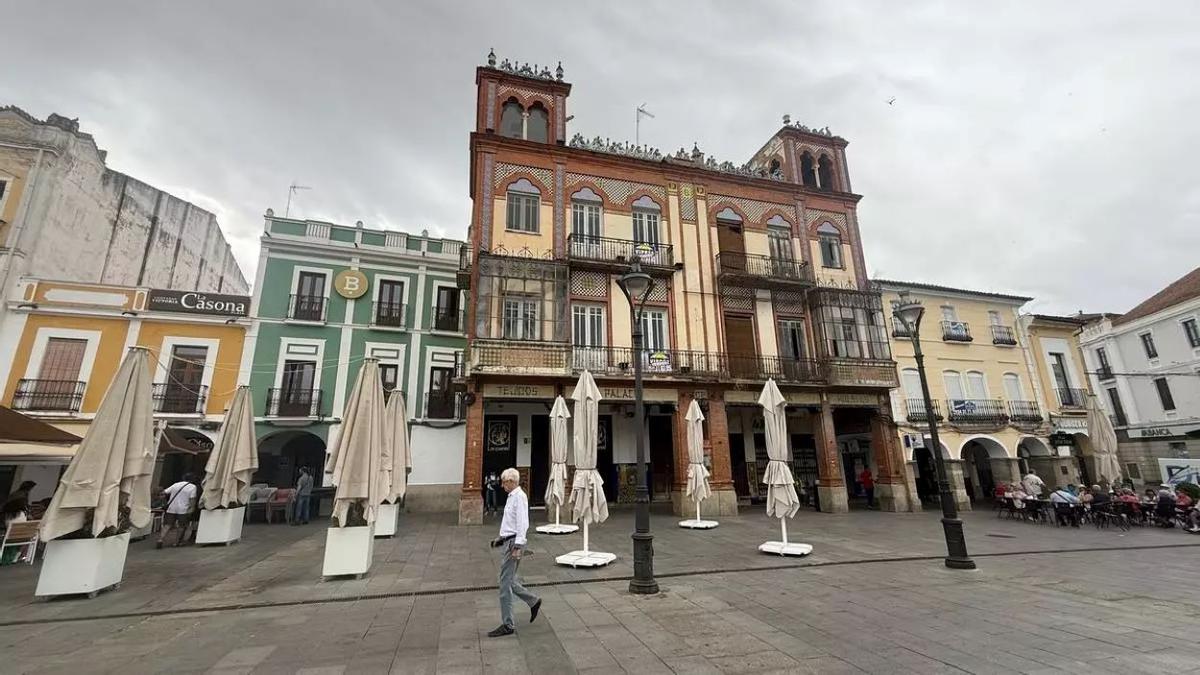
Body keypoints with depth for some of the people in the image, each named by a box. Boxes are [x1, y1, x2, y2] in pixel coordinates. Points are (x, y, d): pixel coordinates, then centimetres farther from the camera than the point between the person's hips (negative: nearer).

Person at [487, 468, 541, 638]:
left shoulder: (519, 497, -15)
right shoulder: (512, 496, 14)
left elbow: (522, 523, -21)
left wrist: (517, 546, -24)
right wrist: (501, 538, 20)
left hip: (513, 542, -9)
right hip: (508, 541, 9)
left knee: (506, 584, -3)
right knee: (508, 581, 15)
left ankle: (507, 625, 7)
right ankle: (533, 601, 30)